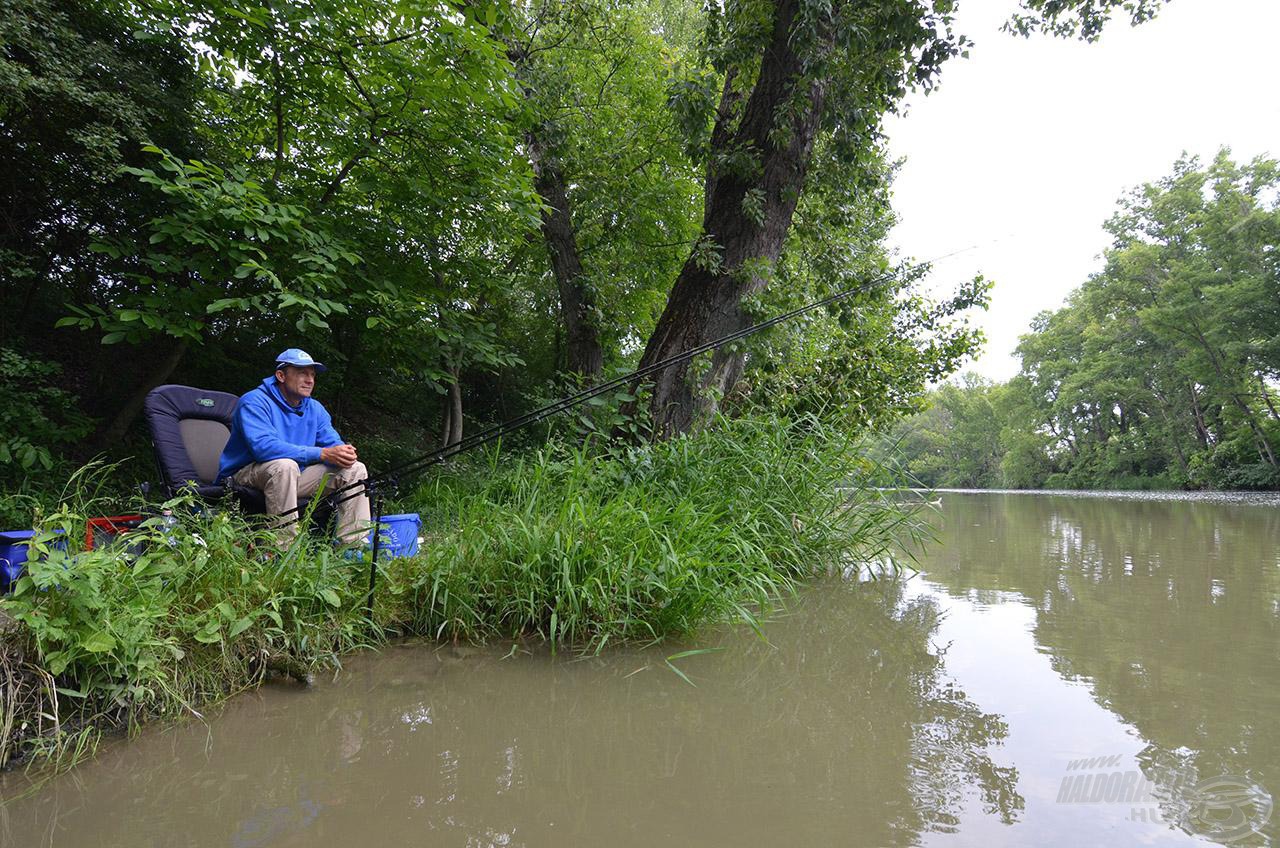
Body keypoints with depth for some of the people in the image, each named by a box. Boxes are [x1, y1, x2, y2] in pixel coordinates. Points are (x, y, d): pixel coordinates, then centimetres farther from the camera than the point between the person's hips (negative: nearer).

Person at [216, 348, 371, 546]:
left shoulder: (315, 409, 6)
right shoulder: (255, 402, -16)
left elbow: (334, 442, 0)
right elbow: (264, 446, -32)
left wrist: (344, 453, -28)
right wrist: (322, 454, -35)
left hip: (292, 478, 7)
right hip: (245, 475, -7)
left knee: (355, 469, -5)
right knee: (285, 465, -38)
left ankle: (354, 546, -11)